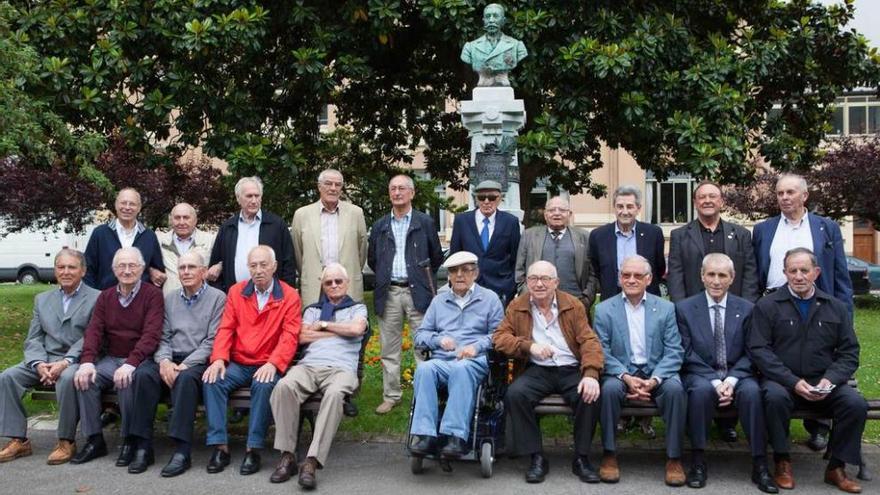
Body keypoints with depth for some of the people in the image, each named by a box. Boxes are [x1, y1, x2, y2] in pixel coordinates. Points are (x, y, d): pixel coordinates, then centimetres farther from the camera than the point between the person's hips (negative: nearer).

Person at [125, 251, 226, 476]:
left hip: (198, 361, -4)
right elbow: (163, 337, 12)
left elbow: (212, 341, -6)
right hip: (170, 359, 4)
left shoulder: (217, 298, 2)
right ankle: (143, 447, -21)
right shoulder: (169, 299, 18)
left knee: (186, 378, -36)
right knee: (143, 374, -25)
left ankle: (182, 451, -34)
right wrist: (164, 360, -9)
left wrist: (186, 364, -16)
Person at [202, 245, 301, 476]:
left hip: (268, 366, -3)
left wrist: (272, 364, -24)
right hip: (237, 364, 3)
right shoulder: (236, 292, 11)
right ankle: (220, 446, -17)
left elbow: (290, 336, -9)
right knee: (211, 381, -24)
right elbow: (225, 329, 4)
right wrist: (218, 359, -13)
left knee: (264, 385, -34)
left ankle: (253, 449, -22)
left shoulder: (289, 296, 0)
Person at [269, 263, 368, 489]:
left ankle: (312, 462, -39)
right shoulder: (313, 310, 28)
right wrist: (339, 331, 7)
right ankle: (287, 456, -26)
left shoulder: (357, 308, 22)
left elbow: (357, 329, -1)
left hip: (341, 368, -2)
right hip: (308, 365, 2)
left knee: (334, 393, -39)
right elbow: (303, 337, 9)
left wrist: (323, 325, 7)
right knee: (284, 386, -32)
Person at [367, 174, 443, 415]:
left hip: (417, 292, -3)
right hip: (388, 293, 3)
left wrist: (422, 278, 10)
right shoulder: (379, 226, 11)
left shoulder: (425, 223, 3)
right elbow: (371, 259, 20)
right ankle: (391, 396, 15)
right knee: (389, 349, 7)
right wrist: (385, 277, 14)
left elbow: (436, 257, 9)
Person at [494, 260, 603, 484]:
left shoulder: (573, 305, 7)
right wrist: (529, 346, -16)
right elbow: (500, 337, 3)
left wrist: (591, 374, -19)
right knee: (515, 394, -29)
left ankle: (581, 458, -10)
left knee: (590, 395, -29)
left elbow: (589, 341, -1)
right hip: (536, 370, 0)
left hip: (571, 369, 0)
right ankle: (536, 457, -16)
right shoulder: (517, 306, 8)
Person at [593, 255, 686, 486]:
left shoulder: (666, 308, 7)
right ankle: (609, 454, -15)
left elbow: (674, 352, 0)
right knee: (609, 388, -32)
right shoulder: (604, 309, 4)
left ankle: (674, 457, -15)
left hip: (657, 373, 1)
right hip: (621, 373, -1)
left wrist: (654, 380, -17)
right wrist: (626, 377, -19)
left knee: (675, 388, -30)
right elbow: (602, 352, -3)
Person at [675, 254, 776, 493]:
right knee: (702, 389, -35)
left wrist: (731, 380, -14)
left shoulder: (746, 309, 9)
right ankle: (698, 462, -23)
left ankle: (760, 465, -22)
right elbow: (687, 354, -3)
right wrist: (715, 382, -15)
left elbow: (750, 353, 3)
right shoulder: (684, 308, 4)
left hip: (736, 375, 1)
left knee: (752, 390, -31)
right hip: (700, 375, -1)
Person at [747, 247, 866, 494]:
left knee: (856, 404, -22)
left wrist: (830, 380, -11)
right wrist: (793, 382, -17)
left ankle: (836, 468, -2)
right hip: (782, 381, -3)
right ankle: (783, 463, -12)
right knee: (776, 397, -34)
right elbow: (759, 350, -7)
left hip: (824, 383, 3)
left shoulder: (836, 307, 11)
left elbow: (849, 353, 8)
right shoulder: (767, 306, 1)